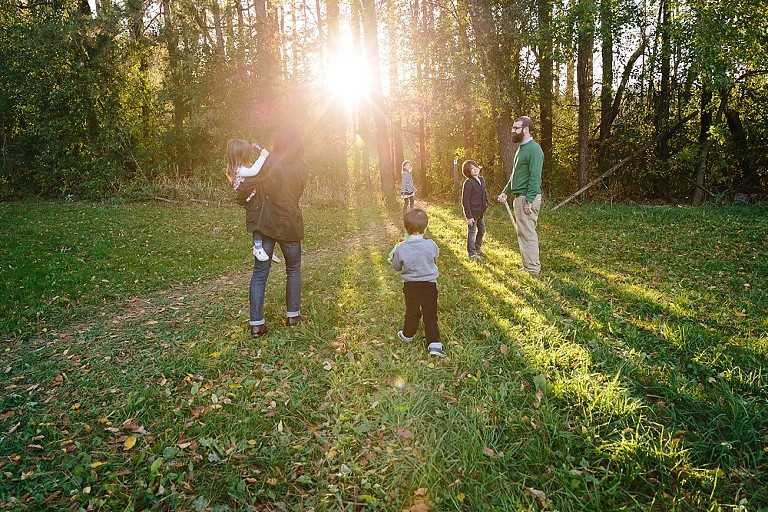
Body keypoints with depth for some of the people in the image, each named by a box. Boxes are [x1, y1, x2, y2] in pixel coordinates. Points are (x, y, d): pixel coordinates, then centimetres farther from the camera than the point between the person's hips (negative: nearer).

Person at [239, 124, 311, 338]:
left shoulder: (266, 162, -8)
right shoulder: (303, 168, -4)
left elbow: (248, 187, -15)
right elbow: (296, 194, 5)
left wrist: (252, 213, 3)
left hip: (263, 223, 0)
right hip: (289, 225, 0)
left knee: (259, 273, 5)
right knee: (293, 270, 19)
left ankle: (256, 324, 4)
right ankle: (293, 315, 25)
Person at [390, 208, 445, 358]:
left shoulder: (401, 249, -18)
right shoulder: (431, 245, -17)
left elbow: (396, 267, -3)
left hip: (410, 285, 1)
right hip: (429, 284, -1)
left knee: (412, 312, 20)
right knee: (430, 314, 6)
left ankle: (408, 334, 39)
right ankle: (434, 343, 1)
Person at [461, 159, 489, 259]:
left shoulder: (481, 179, 5)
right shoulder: (468, 183, -19)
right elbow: (465, 201, -20)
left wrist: (486, 204, 9)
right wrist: (469, 216, -22)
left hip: (480, 212, 8)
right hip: (472, 212, -8)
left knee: (482, 230, 21)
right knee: (472, 232, 1)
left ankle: (477, 247, 41)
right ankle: (471, 253, 12)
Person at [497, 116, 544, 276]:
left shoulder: (533, 149, -14)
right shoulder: (521, 148, 18)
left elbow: (535, 177, -21)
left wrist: (529, 201, -25)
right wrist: (506, 192, 20)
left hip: (527, 198, -10)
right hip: (518, 197, 10)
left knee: (527, 233, -7)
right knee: (523, 233, 14)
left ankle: (533, 270, 0)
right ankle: (528, 265, 23)